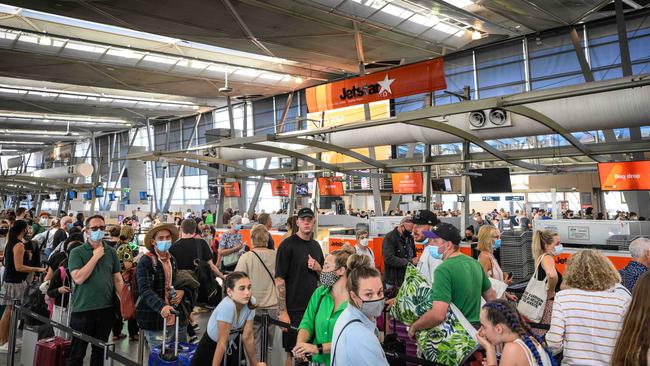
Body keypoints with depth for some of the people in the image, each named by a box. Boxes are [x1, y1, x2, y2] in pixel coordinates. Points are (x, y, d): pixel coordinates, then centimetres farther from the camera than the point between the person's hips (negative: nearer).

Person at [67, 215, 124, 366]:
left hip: (106, 309, 3)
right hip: (83, 309, -3)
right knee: (77, 353, 9)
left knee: (99, 350, 18)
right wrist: (95, 257, -17)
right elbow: (78, 278, -20)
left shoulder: (111, 252, 4)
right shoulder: (77, 252, -7)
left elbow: (117, 279, 7)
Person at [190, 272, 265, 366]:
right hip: (210, 347, -5)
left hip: (231, 347, 5)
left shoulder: (250, 304, -19)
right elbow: (222, 342, -29)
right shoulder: (227, 306, -35)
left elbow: (248, 337, -11)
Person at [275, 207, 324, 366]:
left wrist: (318, 268, -4)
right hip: (294, 309, -6)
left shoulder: (316, 245, 10)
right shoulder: (287, 245, -10)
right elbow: (279, 279, -14)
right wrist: (283, 312, -18)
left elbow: (324, 277, 19)